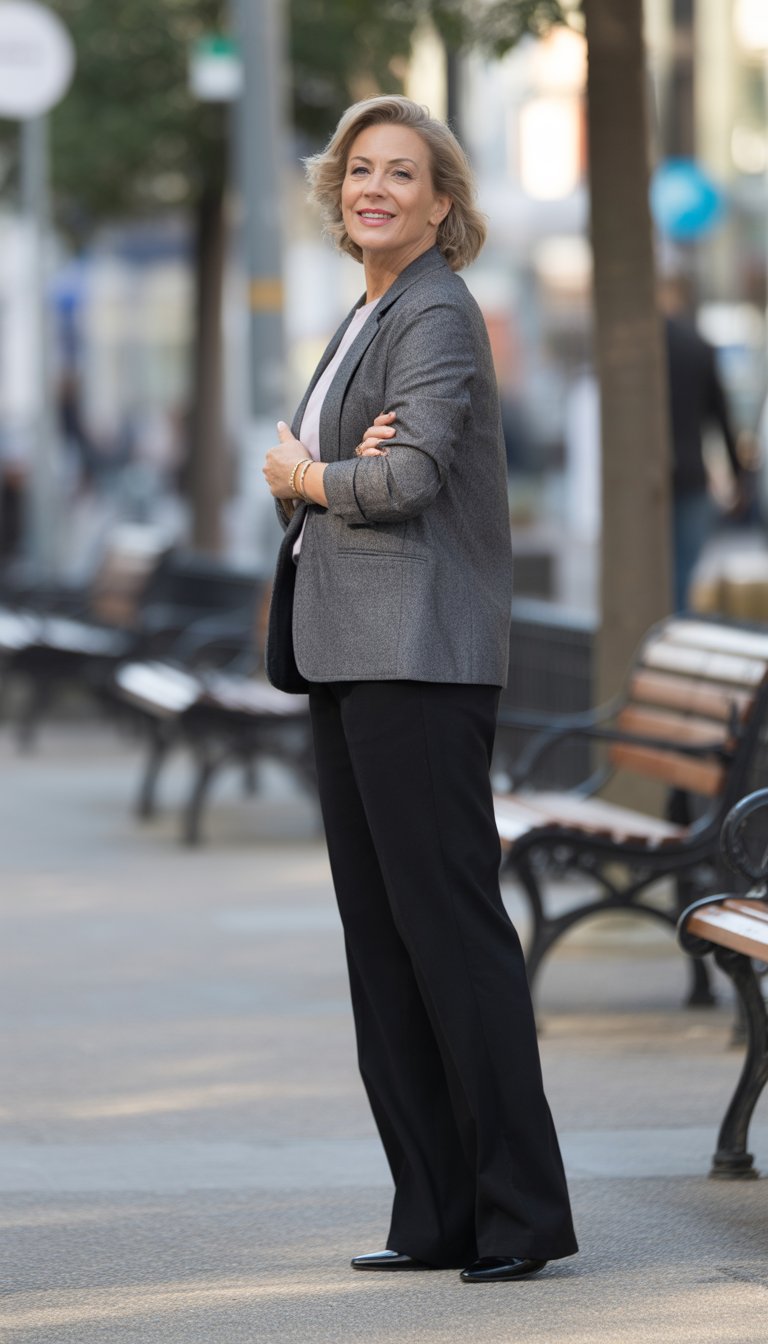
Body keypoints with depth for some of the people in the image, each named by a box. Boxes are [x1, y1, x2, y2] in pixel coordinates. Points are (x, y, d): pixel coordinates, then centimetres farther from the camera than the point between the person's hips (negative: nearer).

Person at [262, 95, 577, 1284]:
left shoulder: (439, 315, -8)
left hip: (423, 656, -10)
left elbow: (407, 480, -19)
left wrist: (302, 475, -1)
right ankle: (436, 1217, 10)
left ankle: (522, 1211, -8)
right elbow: (296, 470, 16)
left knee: (450, 926, -10)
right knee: (380, 940, 7)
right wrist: (338, 467, -7)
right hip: (347, 654, 10)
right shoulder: (366, 321, 21)